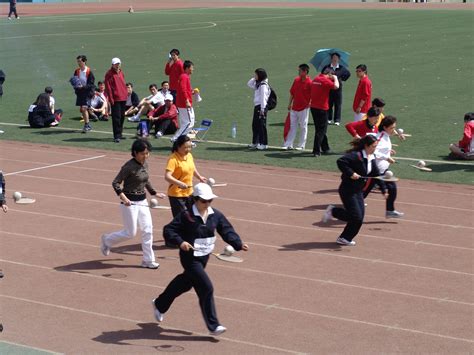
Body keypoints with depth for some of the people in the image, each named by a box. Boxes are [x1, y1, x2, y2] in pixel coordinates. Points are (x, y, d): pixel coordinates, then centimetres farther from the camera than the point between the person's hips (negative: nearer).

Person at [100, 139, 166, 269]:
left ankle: (148, 260, 13)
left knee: (148, 230, 5)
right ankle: (107, 240, 26)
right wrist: (123, 197, -32)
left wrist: (154, 193, 22)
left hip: (142, 201, 7)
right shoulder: (129, 166, -19)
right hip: (130, 203, -7)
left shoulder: (145, 164, 4)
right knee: (130, 233, 1)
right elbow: (116, 183, -20)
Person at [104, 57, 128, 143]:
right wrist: (111, 99, -16)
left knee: (122, 116, 13)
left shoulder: (121, 72, 15)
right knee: (116, 117, -9)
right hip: (115, 99, -8)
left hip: (123, 98, 8)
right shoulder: (109, 74, -8)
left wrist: (126, 93, 15)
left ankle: (119, 134, 24)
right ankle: (116, 136, -7)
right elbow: (108, 87, -12)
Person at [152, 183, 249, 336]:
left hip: (204, 257, 7)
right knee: (206, 288, -13)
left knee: (185, 283, 24)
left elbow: (227, 231, -4)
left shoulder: (216, 215, -1)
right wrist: (180, 242, -32)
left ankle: (159, 305, 49)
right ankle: (213, 326, -4)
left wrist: (239, 244, -19)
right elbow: (168, 230, -16)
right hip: (190, 258, -7)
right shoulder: (186, 216, -17)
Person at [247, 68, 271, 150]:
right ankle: (255, 143, 23)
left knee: (261, 125, -7)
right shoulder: (257, 84, 15)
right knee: (255, 125, 14)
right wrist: (254, 78, 11)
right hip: (256, 106, 10)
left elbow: (263, 97, -18)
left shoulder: (263, 85, -14)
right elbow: (249, 84, 26)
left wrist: (262, 109, -21)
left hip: (261, 107, -10)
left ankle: (264, 144, -4)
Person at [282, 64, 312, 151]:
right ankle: (288, 144, 12)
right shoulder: (296, 80, 5)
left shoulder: (309, 82, -14)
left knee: (303, 127, 5)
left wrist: (309, 104, -13)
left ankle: (301, 145, 12)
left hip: (304, 108, -6)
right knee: (292, 126, 8)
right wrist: (290, 104, 11)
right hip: (294, 107, 6)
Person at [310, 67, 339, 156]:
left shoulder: (315, 79, 11)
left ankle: (325, 148, 30)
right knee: (321, 130, -2)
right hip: (322, 108, -8)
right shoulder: (325, 80, -15)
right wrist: (335, 78, -6)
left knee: (320, 129, 19)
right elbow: (336, 86, -25)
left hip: (313, 107, 8)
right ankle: (316, 151, -5)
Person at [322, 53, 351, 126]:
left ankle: (337, 120, 7)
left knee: (338, 105, 1)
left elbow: (348, 74, 15)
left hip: (338, 88, 0)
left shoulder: (341, 68, 2)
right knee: (329, 104, 4)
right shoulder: (327, 67, 1)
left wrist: (342, 79, 6)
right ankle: (329, 119, 14)